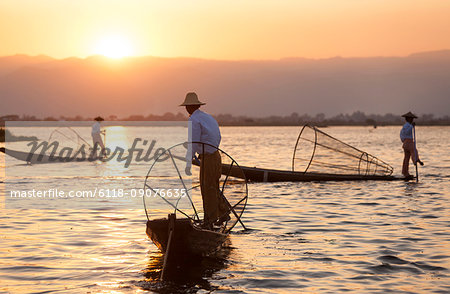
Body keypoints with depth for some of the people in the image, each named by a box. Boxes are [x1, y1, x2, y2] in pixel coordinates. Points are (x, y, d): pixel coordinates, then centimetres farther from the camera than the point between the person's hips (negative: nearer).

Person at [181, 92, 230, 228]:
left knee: (207, 189, -2)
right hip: (216, 155, 9)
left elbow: (193, 143, -18)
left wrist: (188, 163, -19)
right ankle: (223, 213, 19)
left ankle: (209, 221, 3)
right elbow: (218, 137, 20)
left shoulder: (194, 120, -12)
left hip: (207, 158, -9)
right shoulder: (209, 117, 15)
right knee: (213, 187, 17)